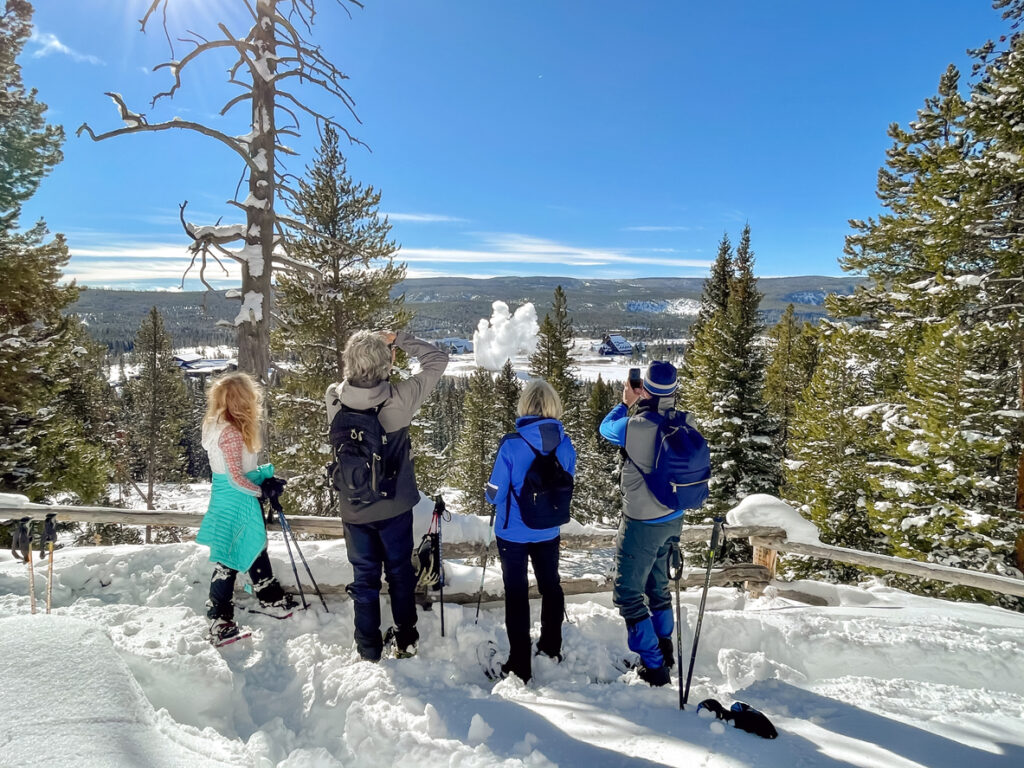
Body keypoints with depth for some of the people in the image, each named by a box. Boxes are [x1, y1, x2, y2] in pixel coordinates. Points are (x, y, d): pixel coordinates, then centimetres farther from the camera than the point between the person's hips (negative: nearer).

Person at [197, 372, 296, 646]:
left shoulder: (219, 427, 6)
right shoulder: (231, 432, -23)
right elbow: (236, 478, -23)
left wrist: (265, 472, 5)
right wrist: (260, 491, -11)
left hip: (229, 501, 10)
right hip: (236, 504, -10)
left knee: (256, 549, 21)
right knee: (229, 561, 2)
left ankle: (272, 600, 37)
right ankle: (219, 623, 14)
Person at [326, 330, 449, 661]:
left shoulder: (334, 399, -17)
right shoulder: (400, 398, -24)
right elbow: (438, 359, -12)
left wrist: (359, 360, -3)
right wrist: (399, 339, -8)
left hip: (354, 508, 1)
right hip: (395, 506, -1)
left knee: (364, 576, 17)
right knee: (400, 571, 18)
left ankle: (369, 649, 29)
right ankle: (405, 640, 33)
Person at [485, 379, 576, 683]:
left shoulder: (512, 444, -22)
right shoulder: (565, 444, -10)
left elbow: (494, 494, -15)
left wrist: (491, 491, 7)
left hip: (514, 532, -4)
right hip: (548, 531, 4)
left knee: (516, 594, 9)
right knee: (551, 586, 22)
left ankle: (520, 666, 18)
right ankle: (551, 650, 39)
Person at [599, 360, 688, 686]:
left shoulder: (634, 427, -26)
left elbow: (606, 428, -3)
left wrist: (625, 403, 9)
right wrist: (642, 405, 9)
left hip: (642, 524, -7)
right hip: (673, 519, 7)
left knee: (627, 592, 9)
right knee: (658, 583, 26)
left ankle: (653, 664, 16)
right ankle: (664, 645, 43)